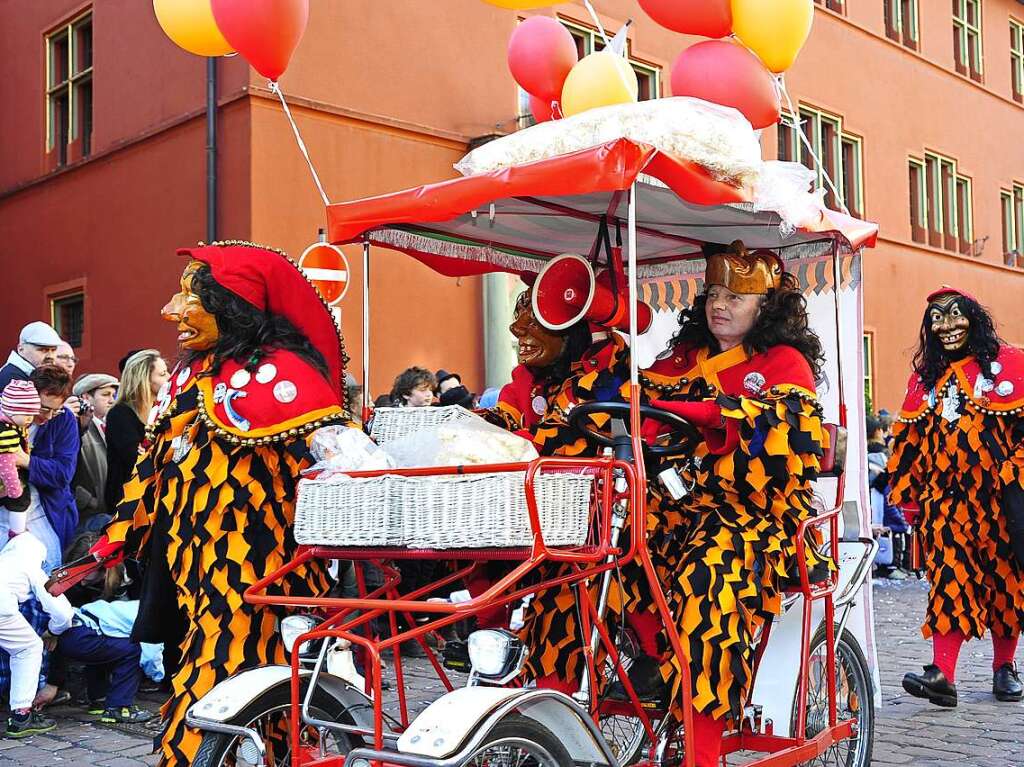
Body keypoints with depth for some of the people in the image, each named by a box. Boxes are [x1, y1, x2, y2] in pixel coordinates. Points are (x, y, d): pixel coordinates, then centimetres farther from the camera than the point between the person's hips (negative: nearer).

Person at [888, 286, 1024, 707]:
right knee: (948, 578, -6)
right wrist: (907, 492, 14)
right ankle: (943, 673, -12)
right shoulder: (924, 377, 14)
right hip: (945, 497, 2)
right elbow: (908, 439, 17)